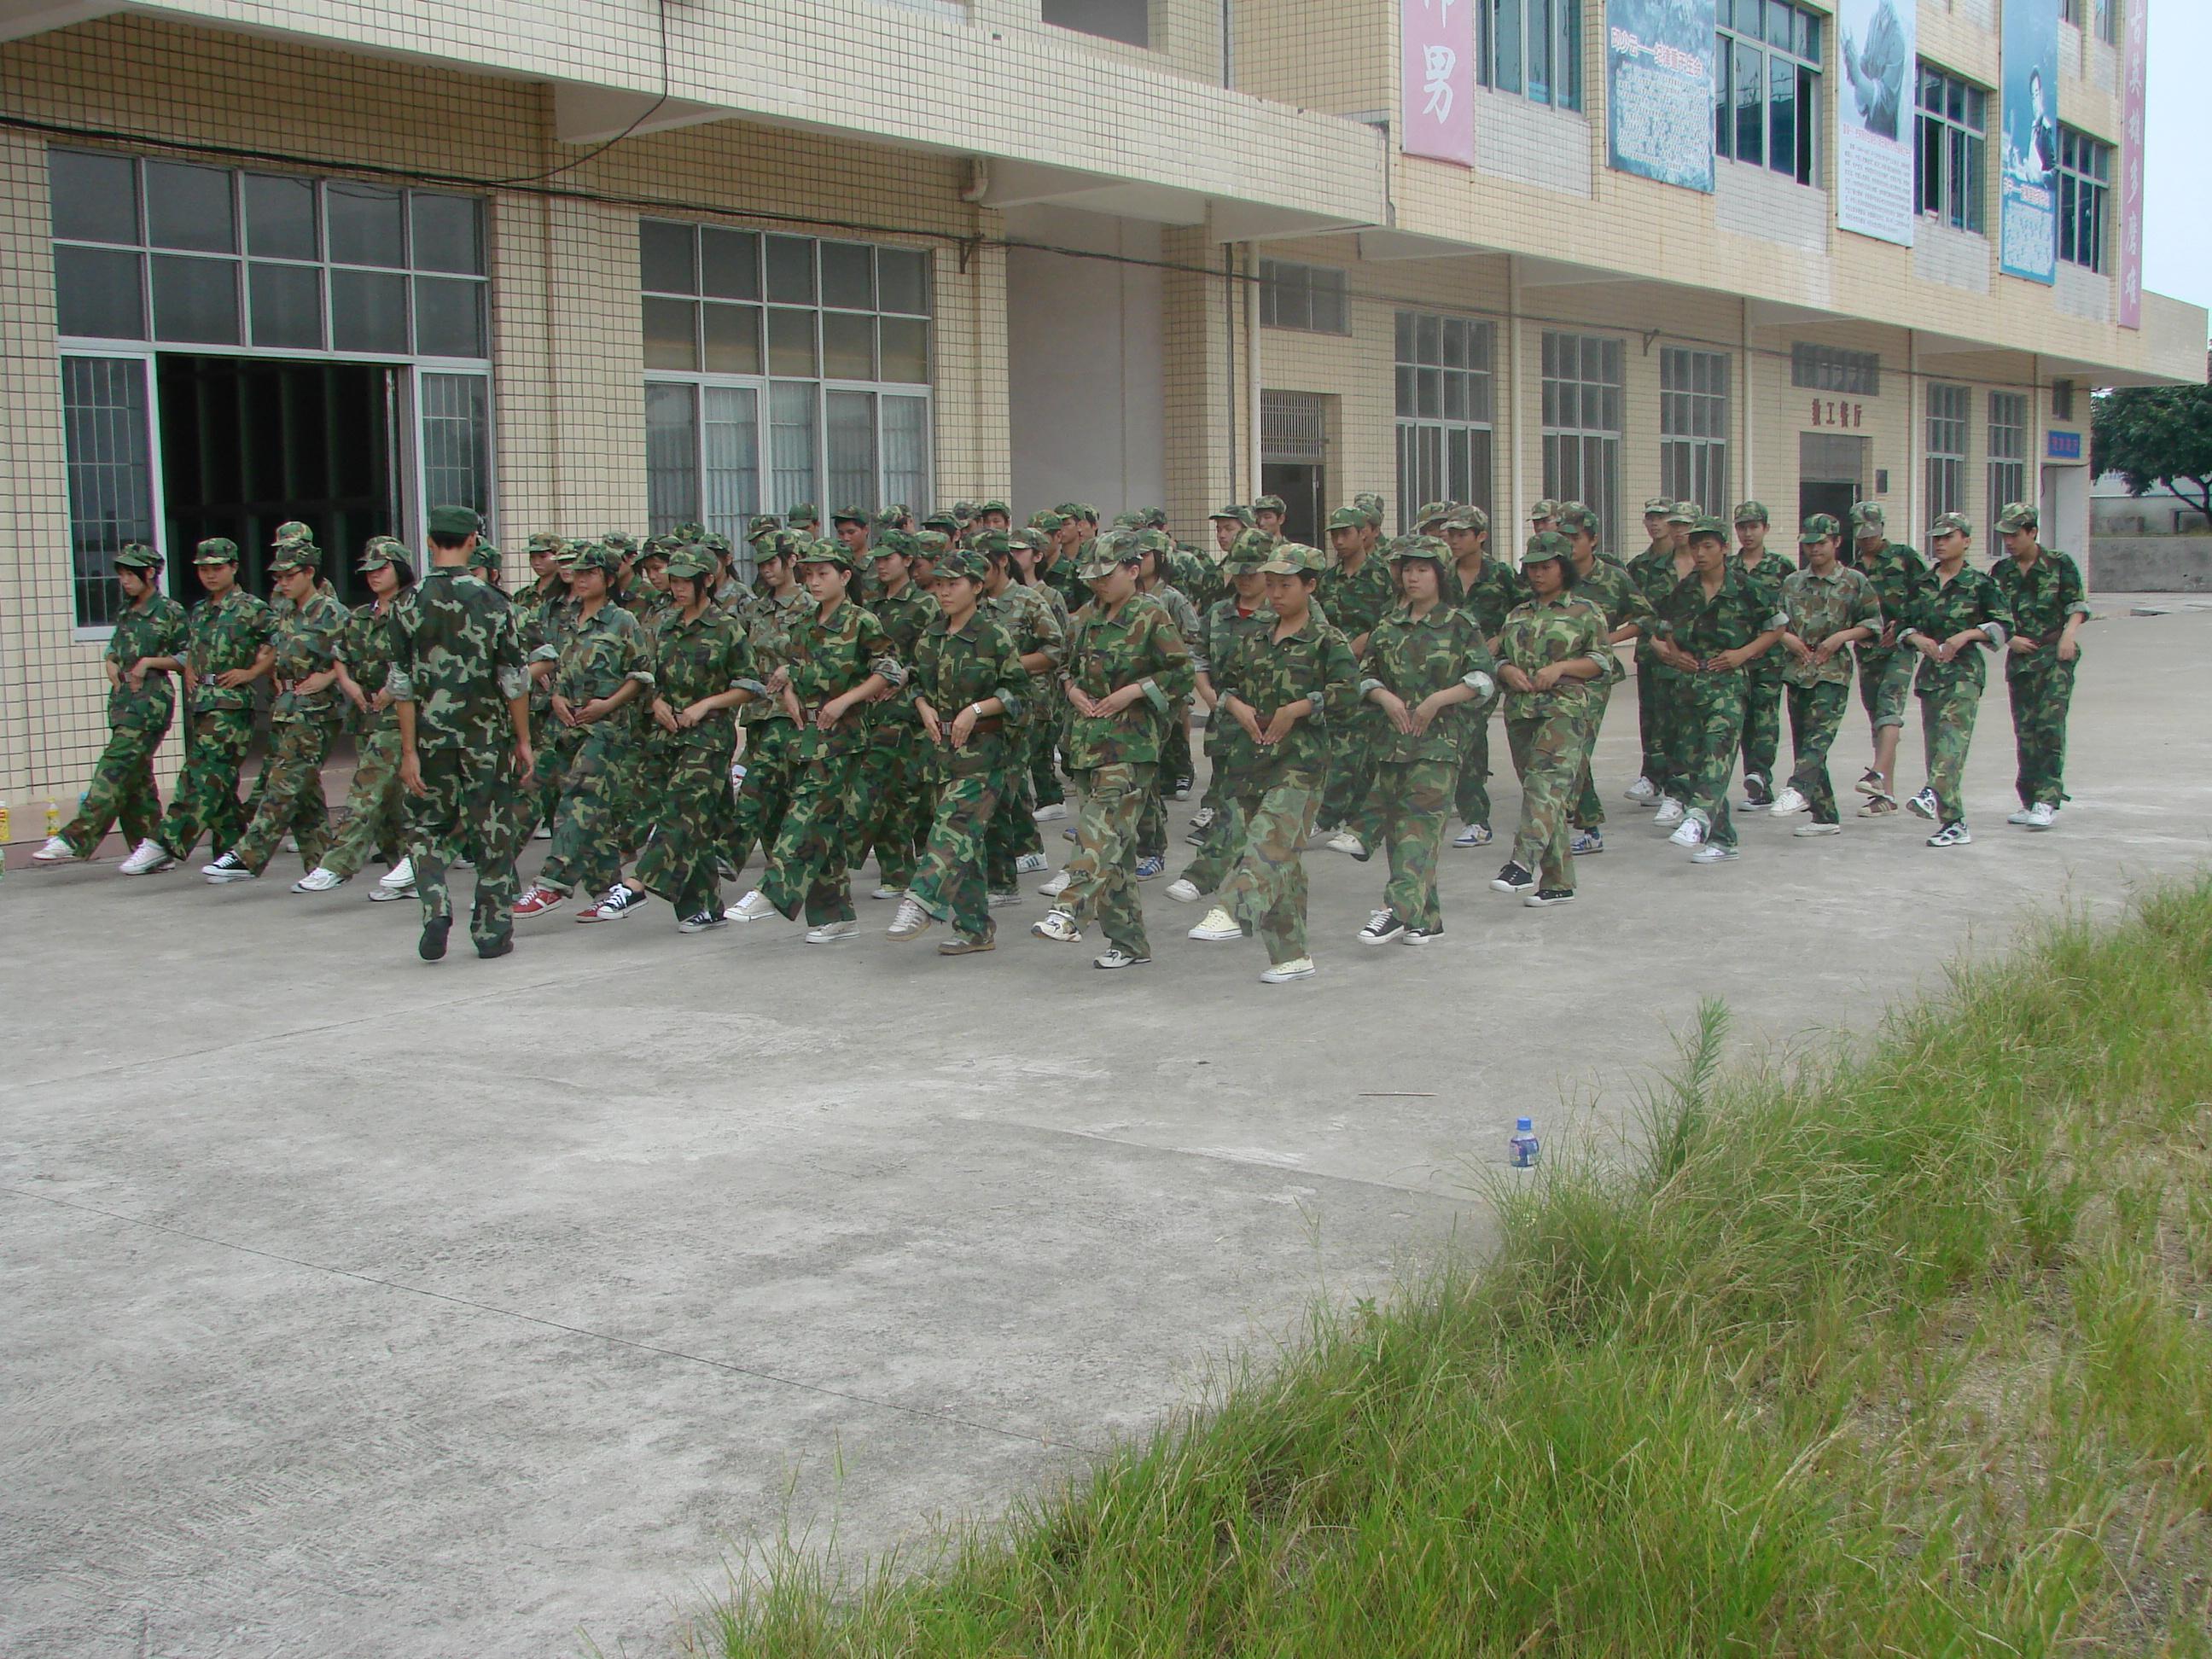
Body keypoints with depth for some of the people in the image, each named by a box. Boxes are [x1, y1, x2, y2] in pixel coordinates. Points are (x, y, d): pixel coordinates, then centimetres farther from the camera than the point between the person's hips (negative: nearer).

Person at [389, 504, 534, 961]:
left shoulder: (408, 604, -4)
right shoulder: (493, 603, -6)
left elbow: (403, 686, -6)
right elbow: (514, 680, -5)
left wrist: (409, 751, -3)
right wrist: (523, 741, 4)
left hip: (430, 736, 1)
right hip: (487, 736, 0)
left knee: (426, 829, 15)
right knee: (493, 833, 9)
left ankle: (436, 909, -5)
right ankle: (492, 931, 11)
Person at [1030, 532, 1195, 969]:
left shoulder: (1152, 617, -4)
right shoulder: (1085, 617, 15)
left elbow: (1183, 673, -6)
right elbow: (1067, 667, 26)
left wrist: (1132, 692, -13)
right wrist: (1073, 690, 4)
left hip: (1131, 741, -7)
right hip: (1086, 737, 7)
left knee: (1103, 827, -20)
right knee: (1116, 839, 8)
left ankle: (1071, 910, -33)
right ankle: (1129, 942, 12)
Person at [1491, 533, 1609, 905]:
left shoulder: (1587, 612, 7)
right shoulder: (1518, 616, 21)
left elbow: (1603, 661, 1)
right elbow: (1499, 659, 21)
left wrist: (1561, 667, -12)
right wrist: (1508, 671, -2)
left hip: (1566, 710, -5)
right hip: (1521, 710, 5)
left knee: (1546, 781, -24)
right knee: (1551, 795, 5)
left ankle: (1524, 863, -38)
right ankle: (1559, 883, 9)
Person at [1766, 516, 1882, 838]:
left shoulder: (1854, 582, 2)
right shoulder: (1793, 582, 14)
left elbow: (1874, 622, 3)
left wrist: (1842, 636, -11)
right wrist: (1786, 637, -4)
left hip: (1833, 671, -5)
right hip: (1797, 670, 5)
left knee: (1819, 733, -23)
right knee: (1804, 742, 4)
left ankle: (1798, 788, -40)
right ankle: (1826, 817, 9)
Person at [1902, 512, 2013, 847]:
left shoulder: (1980, 583, 1)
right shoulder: (1923, 584, 15)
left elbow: (2005, 626, -2)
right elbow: (1906, 624, 18)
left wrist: (1966, 634, -14)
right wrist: (1919, 639, -3)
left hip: (1964, 670, -5)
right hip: (1930, 669, 6)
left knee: (1952, 734, -25)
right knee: (1934, 742, 1)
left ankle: (1934, 794, -45)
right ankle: (1954, 823, 4)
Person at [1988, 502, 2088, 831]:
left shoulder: (2059, 565, 1)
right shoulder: (2001, 572, 11)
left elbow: (2077, 605, -1)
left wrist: (2069, 634, -17)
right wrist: (2010, 638, -4)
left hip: (2055, 655, -4)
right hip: (2020, 657, 4)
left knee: (2050, 726, -14)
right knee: (2024, 730, 5)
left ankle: (2048, 801, -17)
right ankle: (2030, 801, 12)